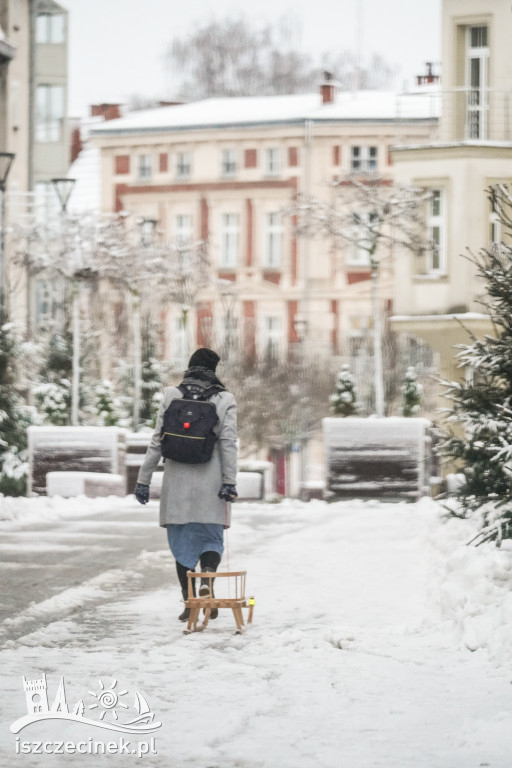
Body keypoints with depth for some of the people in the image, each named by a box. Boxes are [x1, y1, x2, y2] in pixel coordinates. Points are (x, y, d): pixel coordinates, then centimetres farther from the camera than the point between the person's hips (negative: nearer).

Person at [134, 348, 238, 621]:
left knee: (182, 541, 9)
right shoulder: (224, 400, 1)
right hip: (210, 484, -1)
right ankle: (207, 579, -23)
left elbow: (157, 442, 3)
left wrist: (143, 479, 7)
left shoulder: (171, 397, 3)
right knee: (211, 538, 8)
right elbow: (228, 443, -6)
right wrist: (230, 482, -8)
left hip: (177, 483, 1)